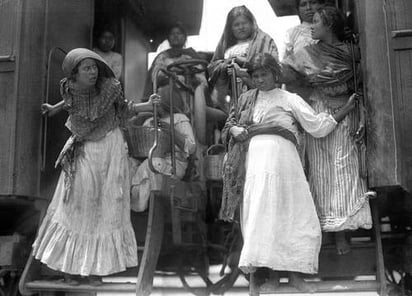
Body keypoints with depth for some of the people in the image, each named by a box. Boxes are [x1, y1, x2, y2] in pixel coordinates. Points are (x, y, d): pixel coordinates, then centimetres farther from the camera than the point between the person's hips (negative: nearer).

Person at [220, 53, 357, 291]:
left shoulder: (290, 99, 12)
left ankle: (294, 272, 7)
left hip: (283, 159, -1)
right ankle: (272, 273, 4)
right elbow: (230, 123, 25)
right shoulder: (247, 99, 20)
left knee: (293, 215, -4)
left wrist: (348, 108, 6)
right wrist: (234, 130, 2)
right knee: (262, 215, -3)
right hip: (256, 161, 2)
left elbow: (318, 127, 9)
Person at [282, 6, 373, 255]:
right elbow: (284, 75, -2)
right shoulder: (307, 54, 6)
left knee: (343, 169, -2)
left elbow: (360, 88, -2)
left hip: (344, 115, -2)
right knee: (321, 170, 2)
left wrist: (362, 119, -11)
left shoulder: (348, 52, 1)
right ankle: (328, 225, 11)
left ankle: (342, 228, 5)